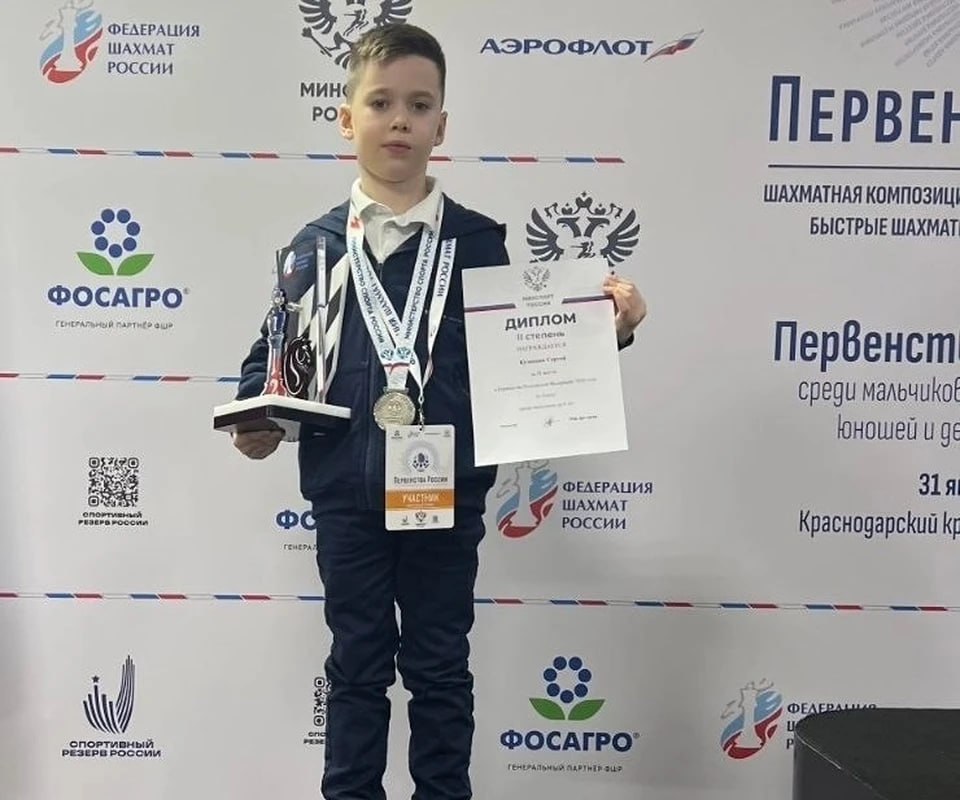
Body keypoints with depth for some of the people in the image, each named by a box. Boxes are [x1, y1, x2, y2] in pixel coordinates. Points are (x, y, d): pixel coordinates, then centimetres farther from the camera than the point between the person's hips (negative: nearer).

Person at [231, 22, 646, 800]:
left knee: (440, 668, 14)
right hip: (347, 496, 1)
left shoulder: (480, 241, 1)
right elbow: (274, 349, 6)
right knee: (358, 665, 15)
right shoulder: (316, 244, 2)